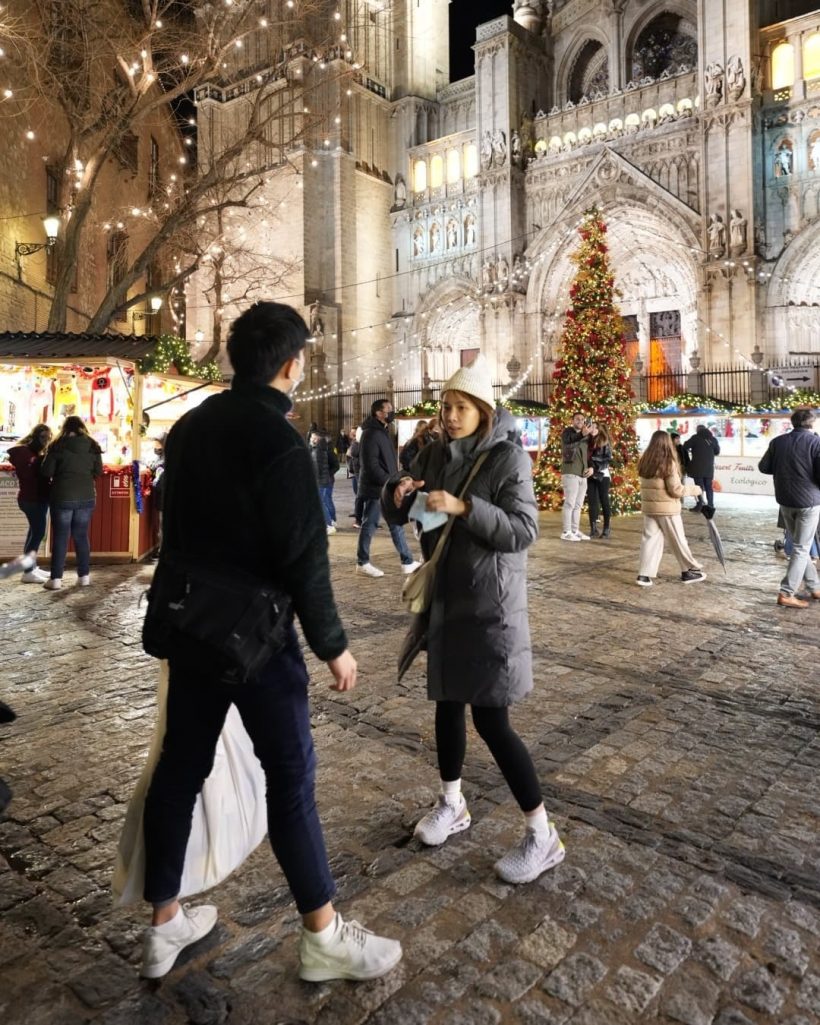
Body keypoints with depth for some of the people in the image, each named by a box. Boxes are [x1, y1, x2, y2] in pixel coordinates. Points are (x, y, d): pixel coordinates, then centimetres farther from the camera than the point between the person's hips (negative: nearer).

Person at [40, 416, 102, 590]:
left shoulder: (58, 445, -6)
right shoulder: (92, 446, 1)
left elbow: (46, 472, -6)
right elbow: (98, 472, 6)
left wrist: (59, 474, 14)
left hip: (62, 497, -2)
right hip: (86, 497, 3)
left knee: (60, 537, 3)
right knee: (81, 536, 12)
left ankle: (56, 578, 2)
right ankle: (84, 576, 13)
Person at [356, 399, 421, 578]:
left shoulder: (382, 431, 15)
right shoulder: (371, 434, -16)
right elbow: (371, 465, -22)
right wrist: (390, 482, -20)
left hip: (385, 488, 10)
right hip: (375, 489, -10)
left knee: (396, 524, 11)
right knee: (369, 525, 0)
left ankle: (407, 562, 16)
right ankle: (362, 563, 11)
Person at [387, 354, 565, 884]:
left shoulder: (508, 458, -11)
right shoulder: (434, 455, 6)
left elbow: (524, 531, -18)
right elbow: (399, 517, 11)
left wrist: (464, 507, -28)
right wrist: (398, 497, -12)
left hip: (491, 604, -6)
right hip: (445, 598, 6)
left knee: (491, 718, -5)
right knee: (448, 701, 16)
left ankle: (543, 835, 11)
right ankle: (452, 804, 37)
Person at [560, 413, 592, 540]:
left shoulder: (586, 436, 19)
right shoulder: (567, 432, -1)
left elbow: (589, 454, 24)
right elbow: (568, 445, -23)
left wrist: (591, 467, 5)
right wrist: (582, 435, -37)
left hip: (583, 475, 7)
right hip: (570, 473, -7)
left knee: (578, 505, 9)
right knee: (570, 503, -9)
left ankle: (575, 531, 14)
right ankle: (566, 532, -7)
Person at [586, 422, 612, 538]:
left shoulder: (605, 443, 0)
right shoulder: (588, 442, 7)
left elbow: (608, 460, -7)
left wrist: (595, 469, -16)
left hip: (602, 476, -3)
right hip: (590, 477, 3)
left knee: (604, 502, 1)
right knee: (592, 502, 3)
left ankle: (607, 529, 5)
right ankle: (593, 529, 7)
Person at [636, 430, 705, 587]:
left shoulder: (645, 462, 3)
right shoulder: (669, 463, -14)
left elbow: (648, 485, 8)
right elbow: (676, 490, -13)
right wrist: (694, 489, -1)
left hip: (648, 507, 5)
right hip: (667, 508, -5)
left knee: (650, 539, 7)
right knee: (678, 540, 9)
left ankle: (644, 574, 1)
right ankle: (689, 571, 22)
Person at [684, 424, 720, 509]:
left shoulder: (696, 437, -7)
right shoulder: (713, 439, 7)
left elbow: (685, 446, -10)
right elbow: (717, 451, 16)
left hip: (698, 466, -4)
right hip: (709, 467, 4)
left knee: (699, 486, -2)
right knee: (709, 487, 11)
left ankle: (699, 506, -4)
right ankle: (710, 505, 12)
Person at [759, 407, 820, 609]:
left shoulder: (777, 441, 1)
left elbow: (763, 467, 7)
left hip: (785, 500, 5)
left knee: (800, 545, 18)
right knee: (801, 548, 1)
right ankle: (787, 593, -2)